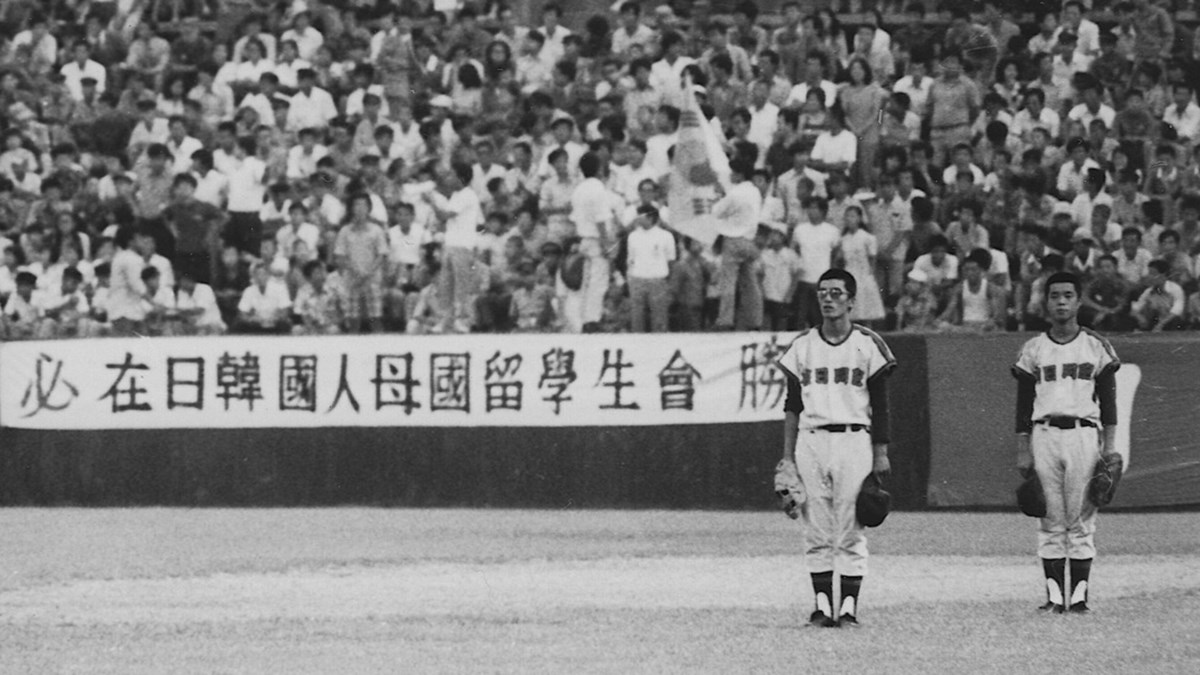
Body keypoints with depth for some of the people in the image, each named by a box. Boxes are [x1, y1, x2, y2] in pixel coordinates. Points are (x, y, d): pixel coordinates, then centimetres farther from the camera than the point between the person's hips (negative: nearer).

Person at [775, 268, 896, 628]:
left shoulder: (867, 344, 2)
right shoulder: (803, 346, 10)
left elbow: (880, 405, 2)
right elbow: (792, 405, 12)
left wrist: (880, 453, -3)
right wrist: (787, 456, 6)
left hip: (854, 440, -3)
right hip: (811, 440, 3)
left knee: (850, 531, -3)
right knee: (816, 531, 2)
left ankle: (849, 607, -1)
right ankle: (822, 605, 6)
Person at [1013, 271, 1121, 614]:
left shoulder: (1097, 347, 7)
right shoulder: (1033, 350, 10)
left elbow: (1108, 401, 6)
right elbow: (1023, 405, 10)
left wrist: (1110, 447, -2)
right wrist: (1022, 452, 4)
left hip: (1084, 434, -1)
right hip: (1045, 435, 1)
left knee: (1081, 521, -2)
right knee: (1051, 522, 1)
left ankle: (1079, 595, -1)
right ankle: (1054, 595, 3)